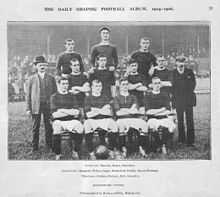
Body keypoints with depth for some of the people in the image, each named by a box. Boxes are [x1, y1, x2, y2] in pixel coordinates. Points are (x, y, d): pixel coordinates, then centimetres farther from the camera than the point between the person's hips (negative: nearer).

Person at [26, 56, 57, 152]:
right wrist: (28, 108, -1)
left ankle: (49, 146, 14)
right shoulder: (31, 79, 6)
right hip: (35, 106, -1)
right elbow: (28, 95, 5)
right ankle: (35, 147, 13)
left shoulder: (51, 78, 9)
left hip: (49, 106, 1)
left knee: (49, 127, 3)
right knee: (35, 128, 4)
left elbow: (55, 93, 11)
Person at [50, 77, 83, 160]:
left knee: (79, 127, -30)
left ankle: (76, 151, -6)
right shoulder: (54, 97, 9)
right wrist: (71, 112, -5)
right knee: (56, 129, -34)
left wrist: (63, 110, -8)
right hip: (59, 121, -2)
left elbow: (77, 113, 4)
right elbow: (55, 115, -3)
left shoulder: (72, 96, 16)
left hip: (72, 121, 2)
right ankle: (57, 154, -14)